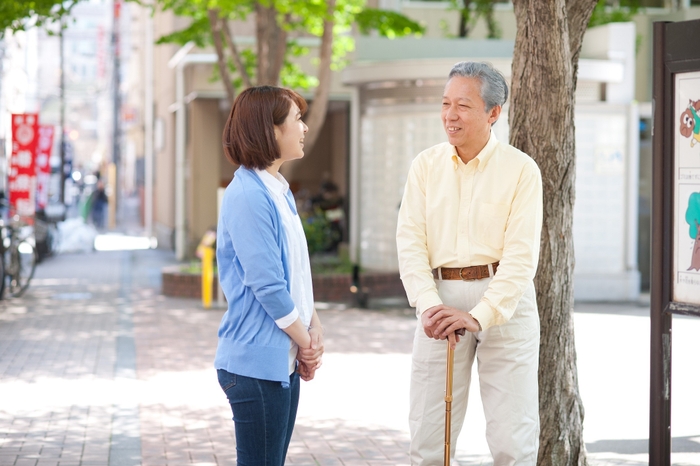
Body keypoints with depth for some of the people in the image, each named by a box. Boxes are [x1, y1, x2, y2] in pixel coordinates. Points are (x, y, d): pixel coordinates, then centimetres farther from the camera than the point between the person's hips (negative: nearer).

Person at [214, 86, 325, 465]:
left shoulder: (280, 191, 13)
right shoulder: (248, 195, -17)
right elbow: (266, 284, -19)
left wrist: (314, 329, 2)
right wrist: (306, 342, -8)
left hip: (284, 360, 9)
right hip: (258, 362, -9)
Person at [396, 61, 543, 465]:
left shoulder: (521, 170, -4)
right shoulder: (426, 166, 7)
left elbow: (521, 257, -10)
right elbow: (411, 242, 1)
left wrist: (478, 316, -20)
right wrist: (429, 306, -14)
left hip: (505, 301, -3)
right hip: (441, 299, 3)